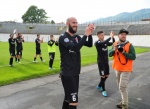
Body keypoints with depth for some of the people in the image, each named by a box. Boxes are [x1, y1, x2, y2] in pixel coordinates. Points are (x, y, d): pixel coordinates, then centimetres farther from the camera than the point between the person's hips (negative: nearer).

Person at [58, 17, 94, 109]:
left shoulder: (77, 37, 10)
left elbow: (89, 44, 3)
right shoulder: (63, 38, -13)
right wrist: (86, 34, -25)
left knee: (68, 98, 19)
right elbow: (75, 47, -29)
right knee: (73, 101, -8)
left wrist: (90, 34, -13)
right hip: (67, 74, -8)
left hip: (75, 73, 8)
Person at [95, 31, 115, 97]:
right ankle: (103, 90, 11)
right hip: (100, 62, -6)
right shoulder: (97, 43, -12)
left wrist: (113, 37, -16)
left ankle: (99, 86, 32)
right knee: (103, 76, -4)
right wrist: (110, 37, -28)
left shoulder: (105, 42, 7)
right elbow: (103, 43, -30)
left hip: (106, 61, 6)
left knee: (107, 75, 12)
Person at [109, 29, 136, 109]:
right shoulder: (115, 44, 4)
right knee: (120, 86, 17)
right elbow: (109, 54, 2)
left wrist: (124, 52, -26)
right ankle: (123, 101, 34)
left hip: (126, 69, -6)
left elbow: (133, 57, -16)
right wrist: (114, 50, -17)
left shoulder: (129, 45, -11)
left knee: (122, 87, -9)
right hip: (117, 69, 6)